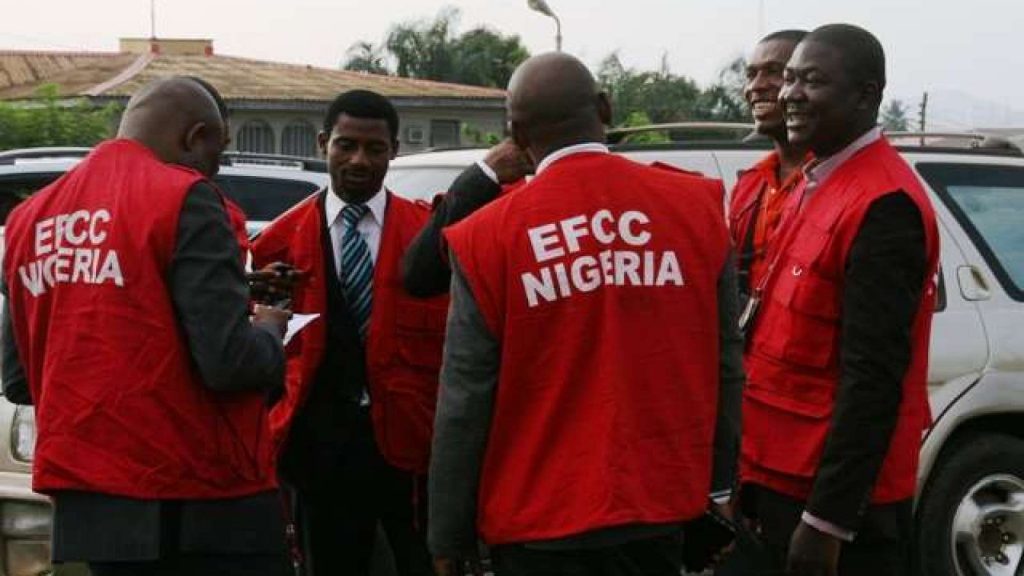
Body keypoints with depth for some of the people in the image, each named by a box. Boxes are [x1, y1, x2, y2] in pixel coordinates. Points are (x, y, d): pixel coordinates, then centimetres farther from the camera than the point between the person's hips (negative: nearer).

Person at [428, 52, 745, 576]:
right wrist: (718, 485, 12)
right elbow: (725, 366, 1)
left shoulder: (489, 237, -11)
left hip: (538, 522, -3)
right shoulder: (697, 205, -4)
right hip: (661, 509, 3)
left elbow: (466, 402, -9)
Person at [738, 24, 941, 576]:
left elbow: (873, 378, -22)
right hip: (787, 477, 9)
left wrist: (827, 518, -23)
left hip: (835, 498, -9)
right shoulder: (818, 183, 11)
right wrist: (762, 479, 15)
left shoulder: (883, 206, -18)